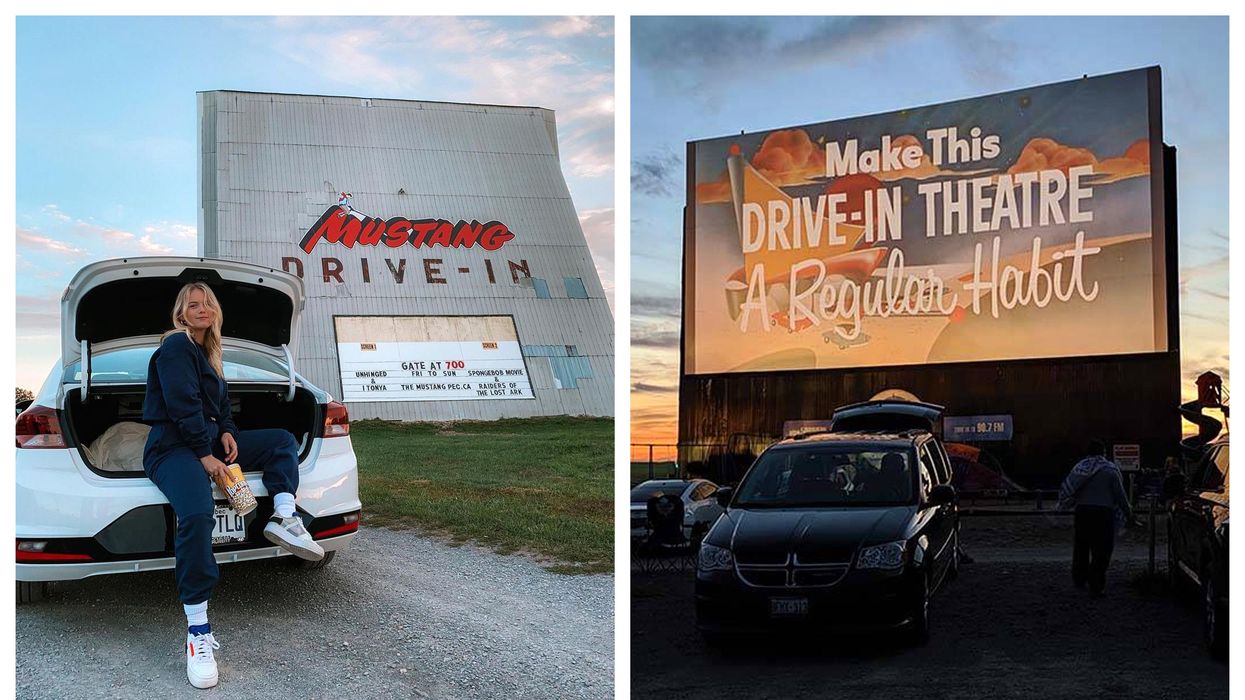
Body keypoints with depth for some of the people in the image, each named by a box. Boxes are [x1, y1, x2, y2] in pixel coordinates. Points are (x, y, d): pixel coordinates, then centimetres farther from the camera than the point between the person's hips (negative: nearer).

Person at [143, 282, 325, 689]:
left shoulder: (207, 352, 21)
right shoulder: (176, 347, -6)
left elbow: (220, 404, 24)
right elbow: (184, 405, -15)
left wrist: (227, 433, 3)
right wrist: (204, 455, -19)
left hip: (209, 441, 10)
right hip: (173, 446, -10)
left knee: (282, 440, 11)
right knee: (197, 514, -36)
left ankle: (284, 519, -12)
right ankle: (198, 632, -35)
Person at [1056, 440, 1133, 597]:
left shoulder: (1080, 468, 4)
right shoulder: (1111, 470, -2)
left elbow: (1065, 490, 3)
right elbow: (1120, 494, -2)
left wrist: (1062, 505, 21)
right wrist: (1128, 513, 9)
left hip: (1082, 511, 3)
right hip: (1104, 512, -3)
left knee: (1081, 548, 17)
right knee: (1101, 551, 1)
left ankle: (1079, 580, 26)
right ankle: (1096, 587, -3)